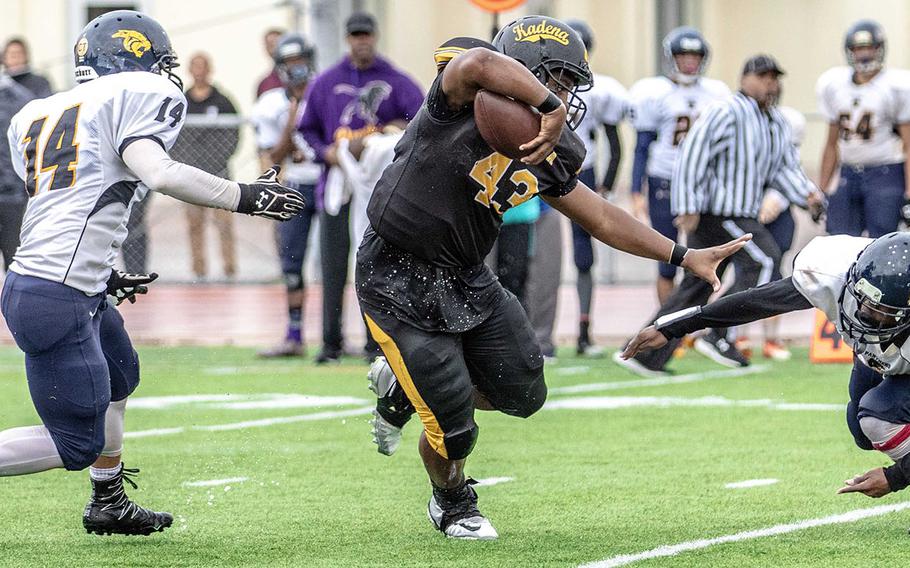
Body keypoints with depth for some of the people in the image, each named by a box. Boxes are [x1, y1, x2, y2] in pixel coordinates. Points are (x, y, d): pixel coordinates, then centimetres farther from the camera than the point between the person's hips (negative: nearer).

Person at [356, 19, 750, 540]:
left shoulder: (547, 152, 3)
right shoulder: (463, 102, -19)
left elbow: (602, 218, 11)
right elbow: (479, 64, -44)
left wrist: (685, 257, 9)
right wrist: (550, 108, -39)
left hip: (467, 279, 8)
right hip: (400, 280, -8)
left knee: (523, 393, 9)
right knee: (453, 427, -3)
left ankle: (404, 385, 30)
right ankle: (453, 505, 30)